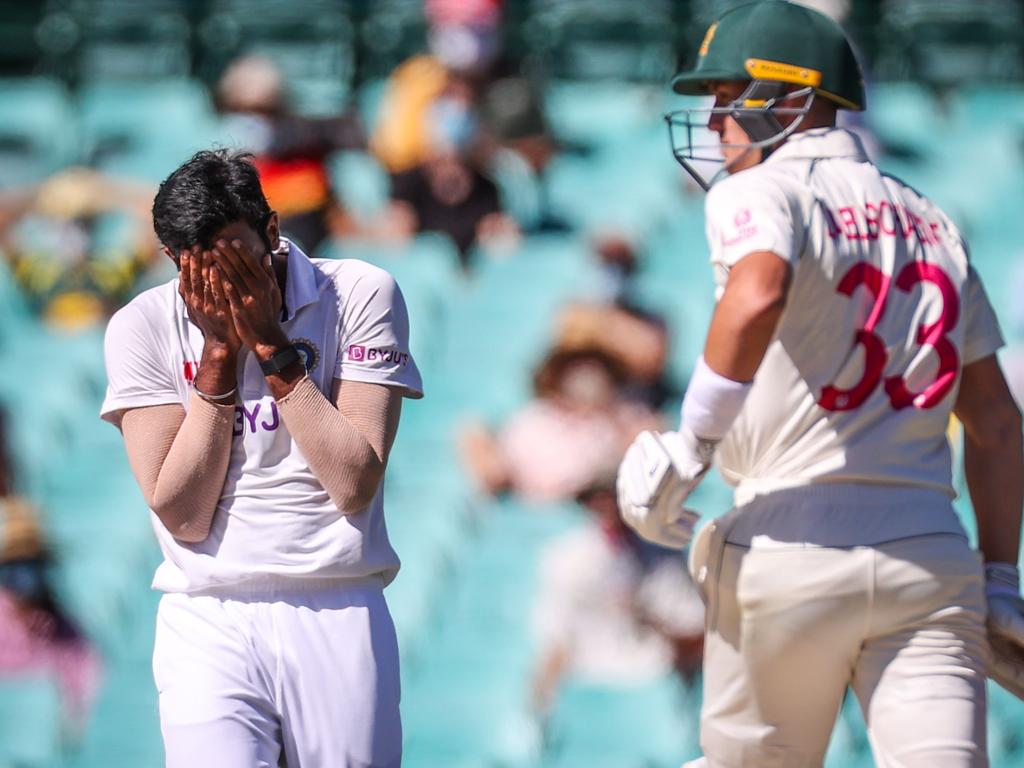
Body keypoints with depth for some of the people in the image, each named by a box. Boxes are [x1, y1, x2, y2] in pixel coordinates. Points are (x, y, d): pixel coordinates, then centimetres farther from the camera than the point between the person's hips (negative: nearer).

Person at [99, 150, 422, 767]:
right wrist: (219, 353, -9)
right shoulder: (144, 327, 1)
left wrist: (270, 345, -11)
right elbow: (182, 516, -6)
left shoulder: (361, 294, -1)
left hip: (341, 617, 0)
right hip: (208, 624, 0)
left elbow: (353, 485, -9)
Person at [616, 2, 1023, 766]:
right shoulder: (931, 224, 18)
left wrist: (693, 445, -19)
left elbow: (759, 295, -27)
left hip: (790, 551, -4)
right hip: (932, 555, 5)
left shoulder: (758, 193, -2)